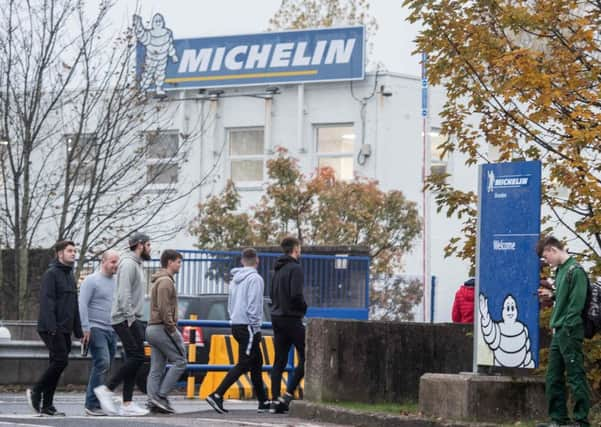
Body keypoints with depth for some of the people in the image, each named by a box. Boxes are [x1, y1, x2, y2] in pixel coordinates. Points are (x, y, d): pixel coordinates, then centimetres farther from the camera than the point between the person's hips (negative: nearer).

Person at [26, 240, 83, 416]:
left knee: (57, 364, 6)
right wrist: (51, 327, -25)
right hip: (52, 328, -8)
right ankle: (36, 392, -2)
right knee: (61, 360, -15)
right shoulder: (51, 274, -8)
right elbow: (47, 301, -17)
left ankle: (47, 405, 8)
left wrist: (78, 330, 17)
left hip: (65, 329, 8)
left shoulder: (70, 276, 19)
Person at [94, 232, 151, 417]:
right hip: (125, 318, -10)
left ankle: (127, 404, 2)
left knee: (134, 359, 4)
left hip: (133, 319, 10)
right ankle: (106, 389, -12)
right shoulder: (129, 263, -11)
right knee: (136, 357, -15)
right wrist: (130, 317, -23)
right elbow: (124, 294, -20)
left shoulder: (137, 265, 22)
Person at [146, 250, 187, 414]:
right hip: (162, 328, -10)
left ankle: (153, 400, 0)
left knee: (156, 368, 6)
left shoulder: (159, 280, 22)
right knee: (179, 361, -8)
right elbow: (164, 308, -20)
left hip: (153, 328, 10)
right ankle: (161, 396, -12)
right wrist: (172, 330, -17)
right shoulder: (166, 281, -11)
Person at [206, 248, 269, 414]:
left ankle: (263, 402, 16)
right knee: (243, 365, -9)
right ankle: (217, 395, -18)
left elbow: (230, 304, 19)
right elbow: (253, 306, -17)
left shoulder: (235, 279, 15)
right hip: (248, 326, -9)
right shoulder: (255, 278, -11)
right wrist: (256, 328, -13)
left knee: (256, 362, 14)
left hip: (236, 325, 9)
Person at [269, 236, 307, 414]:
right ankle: (288, 394, -10)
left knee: (279, 361, 8)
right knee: (305, 357, -1)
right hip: (292, 318, -8)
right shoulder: (295, 268, -12)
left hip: (277, 318, 8)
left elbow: (272, 293, 18)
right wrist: (304, 308, -4)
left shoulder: (278, 269, 14)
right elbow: (296, 294, -21)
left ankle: (275, 401, 5)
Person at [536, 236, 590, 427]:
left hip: (570, 332, -9)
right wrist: (552, 295, 8)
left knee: (576, 377, -5)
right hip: (558, 332, 9)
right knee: (553, 379, 11)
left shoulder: (575, 271, -12)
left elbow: (577, 304, -16)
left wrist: (566, 328, -19)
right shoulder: (560, 270, 14)